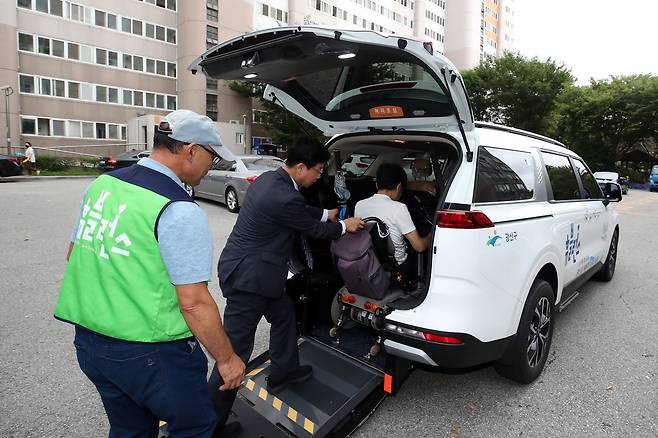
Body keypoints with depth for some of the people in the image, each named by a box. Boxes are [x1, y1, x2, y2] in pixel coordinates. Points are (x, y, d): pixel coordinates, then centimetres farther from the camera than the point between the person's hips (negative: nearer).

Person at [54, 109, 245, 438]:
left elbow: (74, 255, 13)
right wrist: (227, 359, -9)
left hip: (88, 340, 8)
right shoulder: (180, 211, -22)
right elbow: (194, 302, -21)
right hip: (149, 353, -7)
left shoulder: (102, 184, 2)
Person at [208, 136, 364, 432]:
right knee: (236, 348, 1)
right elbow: (312, 229, -10)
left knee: (284, 315, 25)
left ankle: (283, 372, 45)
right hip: (247, 276, -10)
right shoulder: (284, 197, -26)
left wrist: (327, 214, 28)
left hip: (246, 268, 10)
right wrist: (344, 227, 7)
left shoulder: (270, 178, 4)